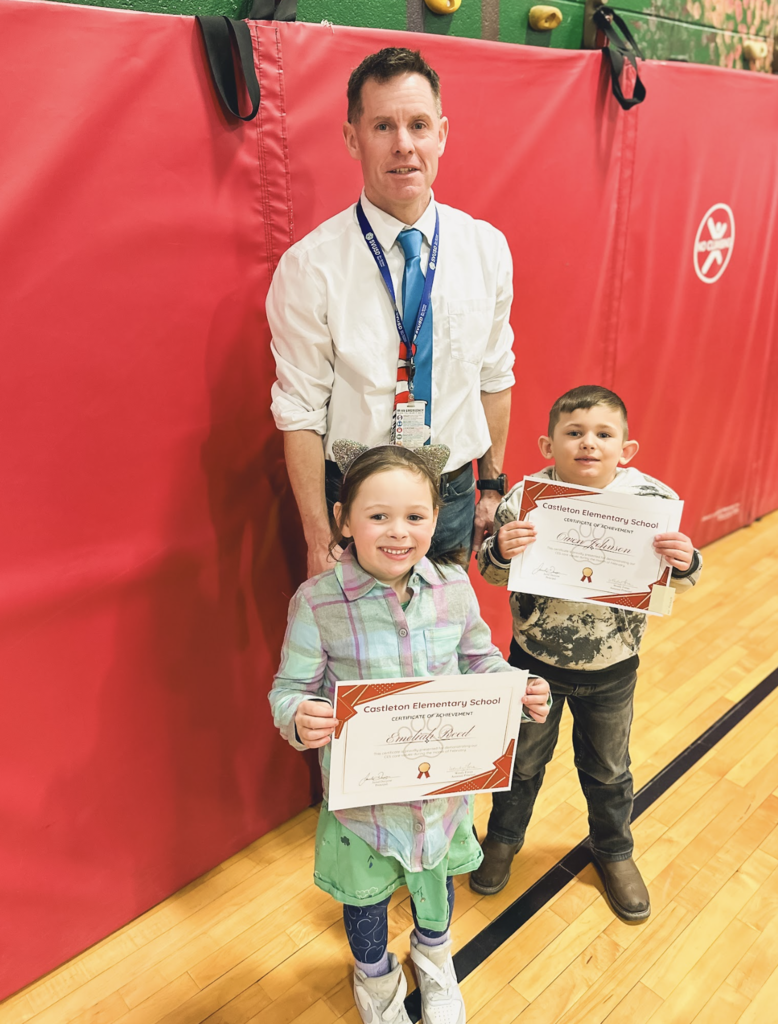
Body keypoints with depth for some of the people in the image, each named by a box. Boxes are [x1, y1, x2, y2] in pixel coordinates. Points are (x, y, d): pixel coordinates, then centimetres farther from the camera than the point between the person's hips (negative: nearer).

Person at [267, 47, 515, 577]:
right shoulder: (309, 266, -13)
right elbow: (300, 412, -12)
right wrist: (318, 538, -12)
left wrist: (493, 485, 8)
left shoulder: (488, 248, -2)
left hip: (455, 497, 4)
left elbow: (495, 377, 5)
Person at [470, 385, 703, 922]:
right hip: (536, 661, 0)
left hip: (612, 668, 1)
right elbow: (492, 574, -11)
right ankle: (504, 838, 49)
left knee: (608, 768, 23)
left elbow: (680, 578, -7)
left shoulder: (652, 499, -16)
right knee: (522, 758, 21)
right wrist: (501, 550, -34)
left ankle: (614, 851, 51)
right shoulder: (526, 498, -19)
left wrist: (685, 561, -30)